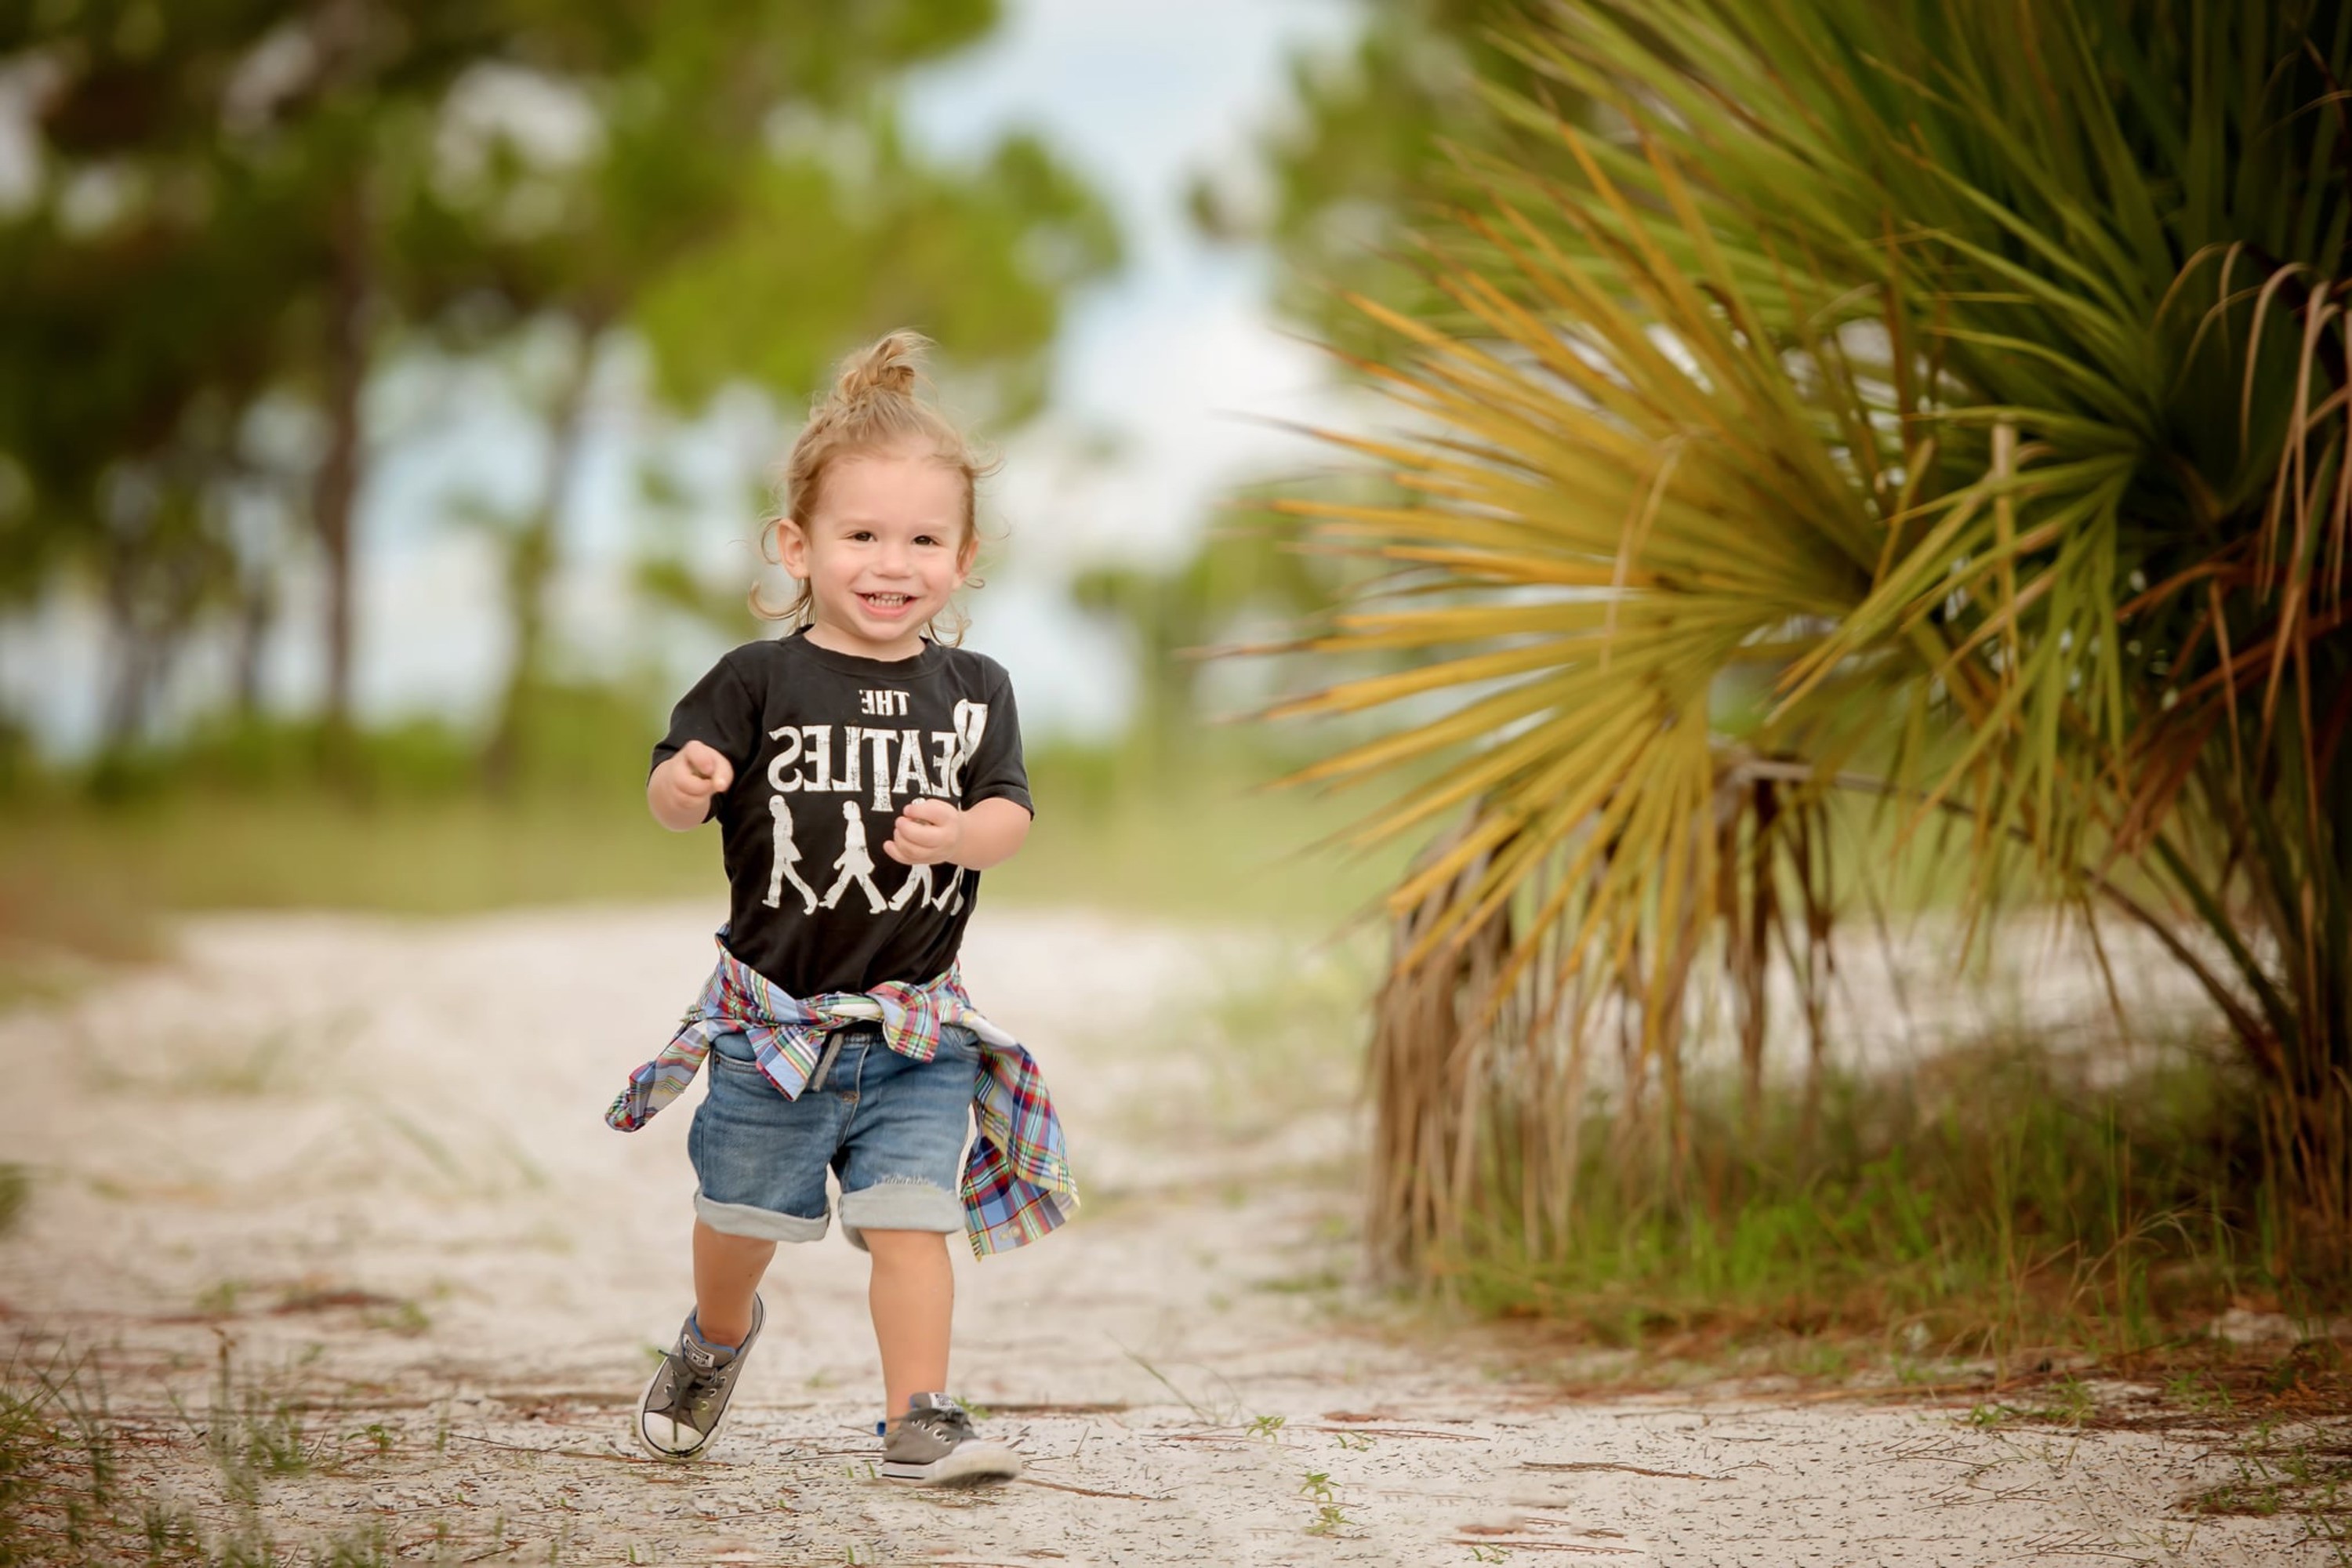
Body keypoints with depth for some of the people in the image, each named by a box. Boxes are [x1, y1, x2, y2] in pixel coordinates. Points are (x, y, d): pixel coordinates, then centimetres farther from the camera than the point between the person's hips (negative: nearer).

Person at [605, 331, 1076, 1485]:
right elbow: (672, 797, -9)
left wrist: (962, 834, -29)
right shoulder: (761, 681, -7)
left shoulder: (972, 691, 0)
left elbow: (1010, 814, -7)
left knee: (909, 1218, -8)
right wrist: (686, 783, -33)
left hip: (916, 1022, 0)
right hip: (774, 1017, 0)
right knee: (742, 1217, 16)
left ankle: (919, 1418, 0)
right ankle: (718, 1339, 45)